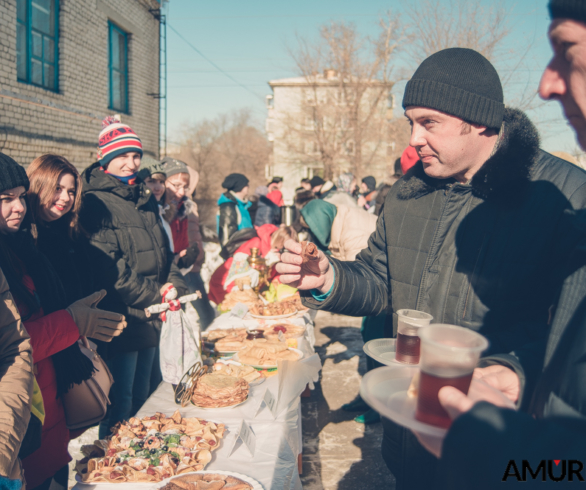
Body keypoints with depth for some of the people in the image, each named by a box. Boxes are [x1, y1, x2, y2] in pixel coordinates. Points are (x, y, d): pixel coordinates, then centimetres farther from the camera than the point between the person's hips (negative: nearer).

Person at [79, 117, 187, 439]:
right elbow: (107, 267, -18)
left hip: (153, 316, 8)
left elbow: (163, 249, 15)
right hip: (121, 317, -8)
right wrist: (155, 295, -15)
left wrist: (173, 285, -2)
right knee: (120, 403, 1)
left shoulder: (144, 198, 14)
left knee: (142, 396, 20)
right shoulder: (96, 202, -11)